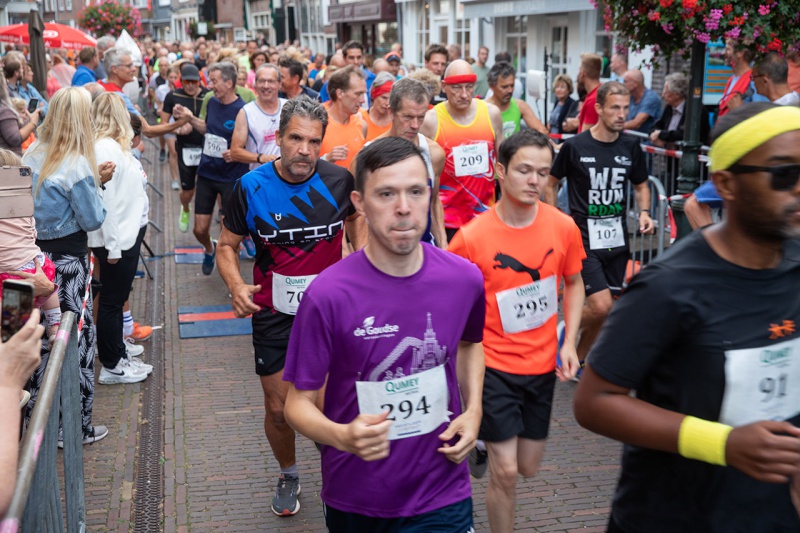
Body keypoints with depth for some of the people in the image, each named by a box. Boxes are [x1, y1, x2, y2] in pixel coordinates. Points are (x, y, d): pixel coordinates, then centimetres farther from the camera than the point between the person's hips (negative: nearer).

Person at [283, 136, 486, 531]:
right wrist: (341, 436, -31)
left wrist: (474, 409, -1)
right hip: (354, 499, -1)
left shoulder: (464, 279, -10)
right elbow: (299, 402, -12)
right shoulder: (328, 295, -20)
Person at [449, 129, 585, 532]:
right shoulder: (471, 237, -17)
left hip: (542, 364, 4)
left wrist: (569, 342, -1)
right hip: (493, 365, -4)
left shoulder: (564, 227, -7)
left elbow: (573, 284, 10)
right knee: (505, 472, -4)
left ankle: (486, 440, 47)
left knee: (528, 467, 15)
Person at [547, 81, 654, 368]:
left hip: (617, 240, 5)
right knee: (600, 306, -16)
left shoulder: (630, 146, 4)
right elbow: (550, 184, 3)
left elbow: (640, 185, 17)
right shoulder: (575, 146, -8)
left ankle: (578, 360, 29)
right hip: (584, 239, -5)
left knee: (603, 312, 9)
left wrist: (644, 212, -2)